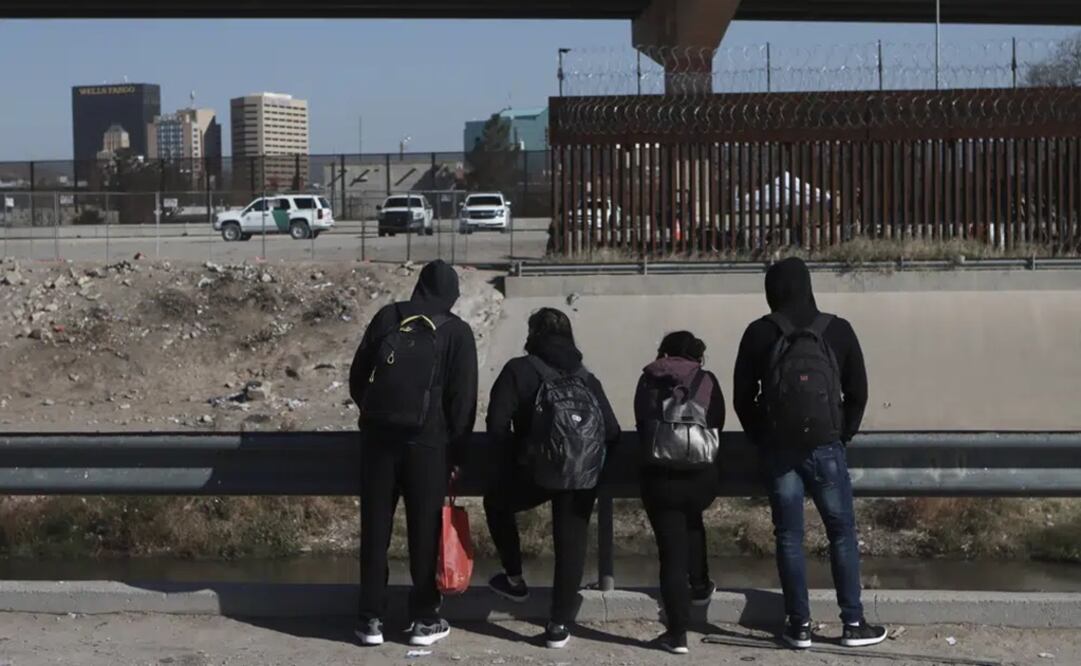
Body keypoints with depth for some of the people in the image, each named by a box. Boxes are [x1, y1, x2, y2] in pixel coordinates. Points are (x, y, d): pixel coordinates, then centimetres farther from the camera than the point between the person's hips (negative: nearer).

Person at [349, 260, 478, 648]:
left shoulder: (386, 319, 7)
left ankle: (371, 618, 9)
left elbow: (357, 377, 9)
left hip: (378, 437, 2)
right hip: (428, 442, -2)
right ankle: (425, 619, 9)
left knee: (375, 528, 7)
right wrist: (456, 452, 5)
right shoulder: (457, 333, 1)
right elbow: (463, 399, -1)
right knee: (424, 530, 5)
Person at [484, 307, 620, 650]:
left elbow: (497, 423, -4)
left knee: (497, 502, 25)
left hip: (539, 469, -3)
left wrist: (509, 464, 7)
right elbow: (612, 431, 12)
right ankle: (559, 625, 9)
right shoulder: (587, 377, 18)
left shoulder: (520, 370, 5)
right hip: (585, 476, 3)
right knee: (571, 542, 9)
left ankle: (515, 579, 30)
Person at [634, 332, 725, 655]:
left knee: (671, 552, 2)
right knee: (691, 520, 34)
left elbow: (641, 424, 15)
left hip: (659, 477, -1)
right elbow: (717, 424, 14)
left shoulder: (649, 381, 9)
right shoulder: (707, 381, 7)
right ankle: (700, 586, 39)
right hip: (702, 476, 1)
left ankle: (677, 634, 3)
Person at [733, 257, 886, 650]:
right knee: (842, 533, 7)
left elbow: (743, 397, 3)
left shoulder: (759, 334, 1)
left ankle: (799, 625, 8)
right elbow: (857, 392, 3)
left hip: (778, 450, 1)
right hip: (825, 447, 0)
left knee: (789, 537, 5)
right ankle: (853, 624, 7)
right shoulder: (838, 331, 2)